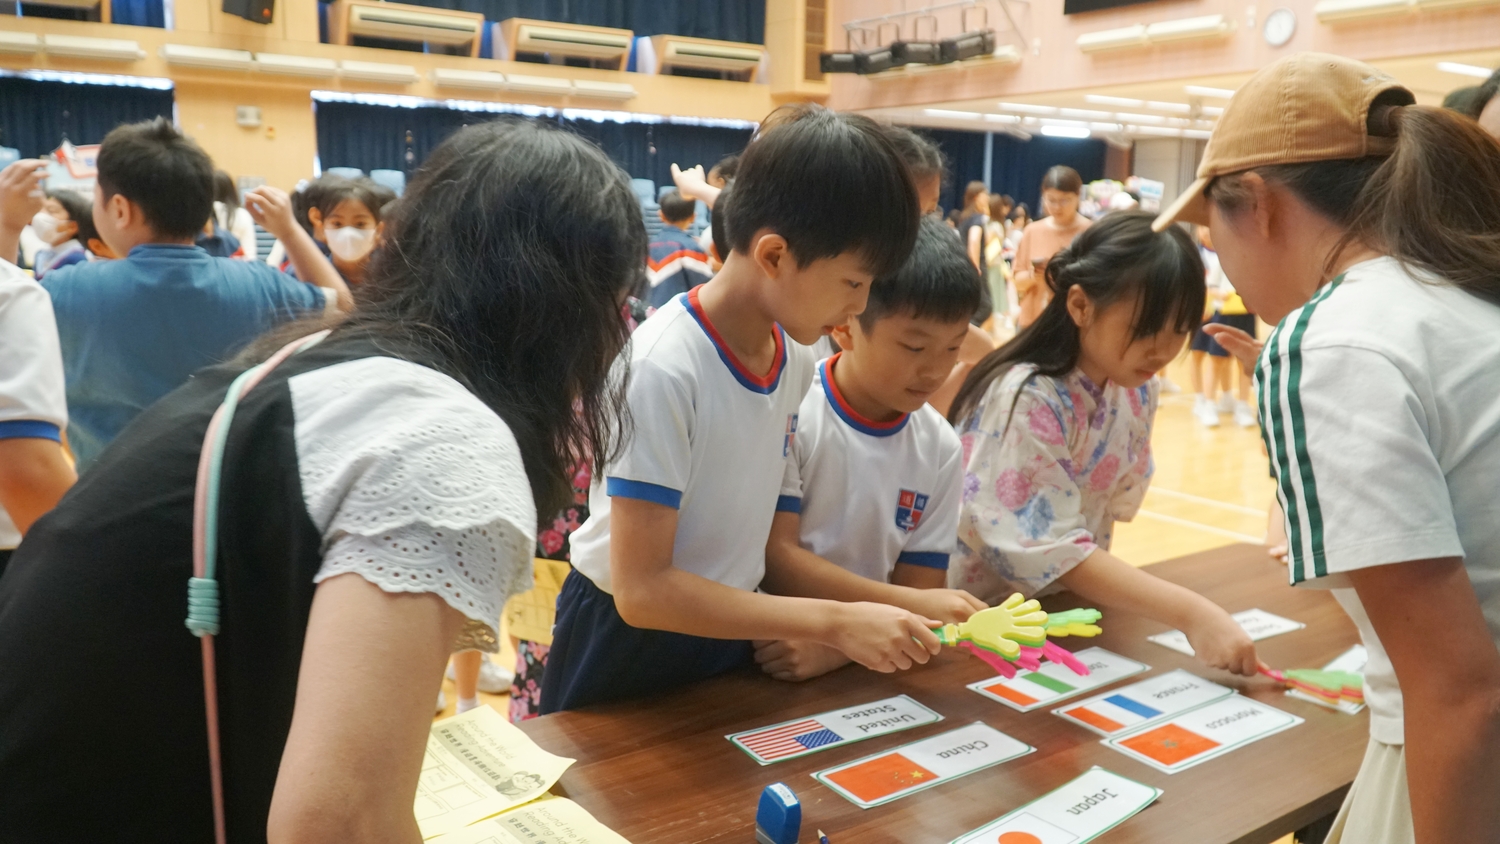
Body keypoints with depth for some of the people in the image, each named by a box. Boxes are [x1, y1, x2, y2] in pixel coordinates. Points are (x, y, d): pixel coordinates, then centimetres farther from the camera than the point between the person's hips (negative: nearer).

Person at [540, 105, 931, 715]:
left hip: (731, 631, 7)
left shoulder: (795, 359, -5)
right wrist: (833, 623, -27)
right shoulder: (663, 368, -28)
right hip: (628, 647, -6)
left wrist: (787, 627, -9)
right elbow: (641, 590, -27)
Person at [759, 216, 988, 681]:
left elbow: (921, 591, 1)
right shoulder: (789, 412, -10)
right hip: (762, 653, -3)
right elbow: (772, 557, -14)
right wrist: (911, 604, -21)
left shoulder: (941, 447, 3)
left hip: (862, 664, 4)